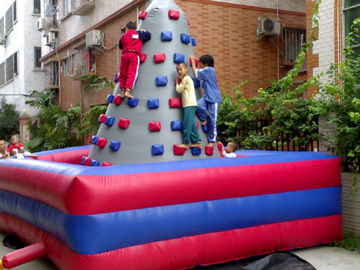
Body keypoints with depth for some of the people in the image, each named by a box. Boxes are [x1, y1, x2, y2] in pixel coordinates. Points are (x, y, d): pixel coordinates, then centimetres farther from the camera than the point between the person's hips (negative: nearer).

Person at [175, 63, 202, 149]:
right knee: (192, 124, 9)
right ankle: (197, 142, 9)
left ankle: (186, 143, -6)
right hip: (190, 104, 10)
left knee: (187, 124, -8)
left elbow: (179, 90, -4)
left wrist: (177, 83, 12)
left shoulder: (185, 78, -7)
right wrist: (179, 83, 18)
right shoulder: (188, 78, 23)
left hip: (189, 104, -10)